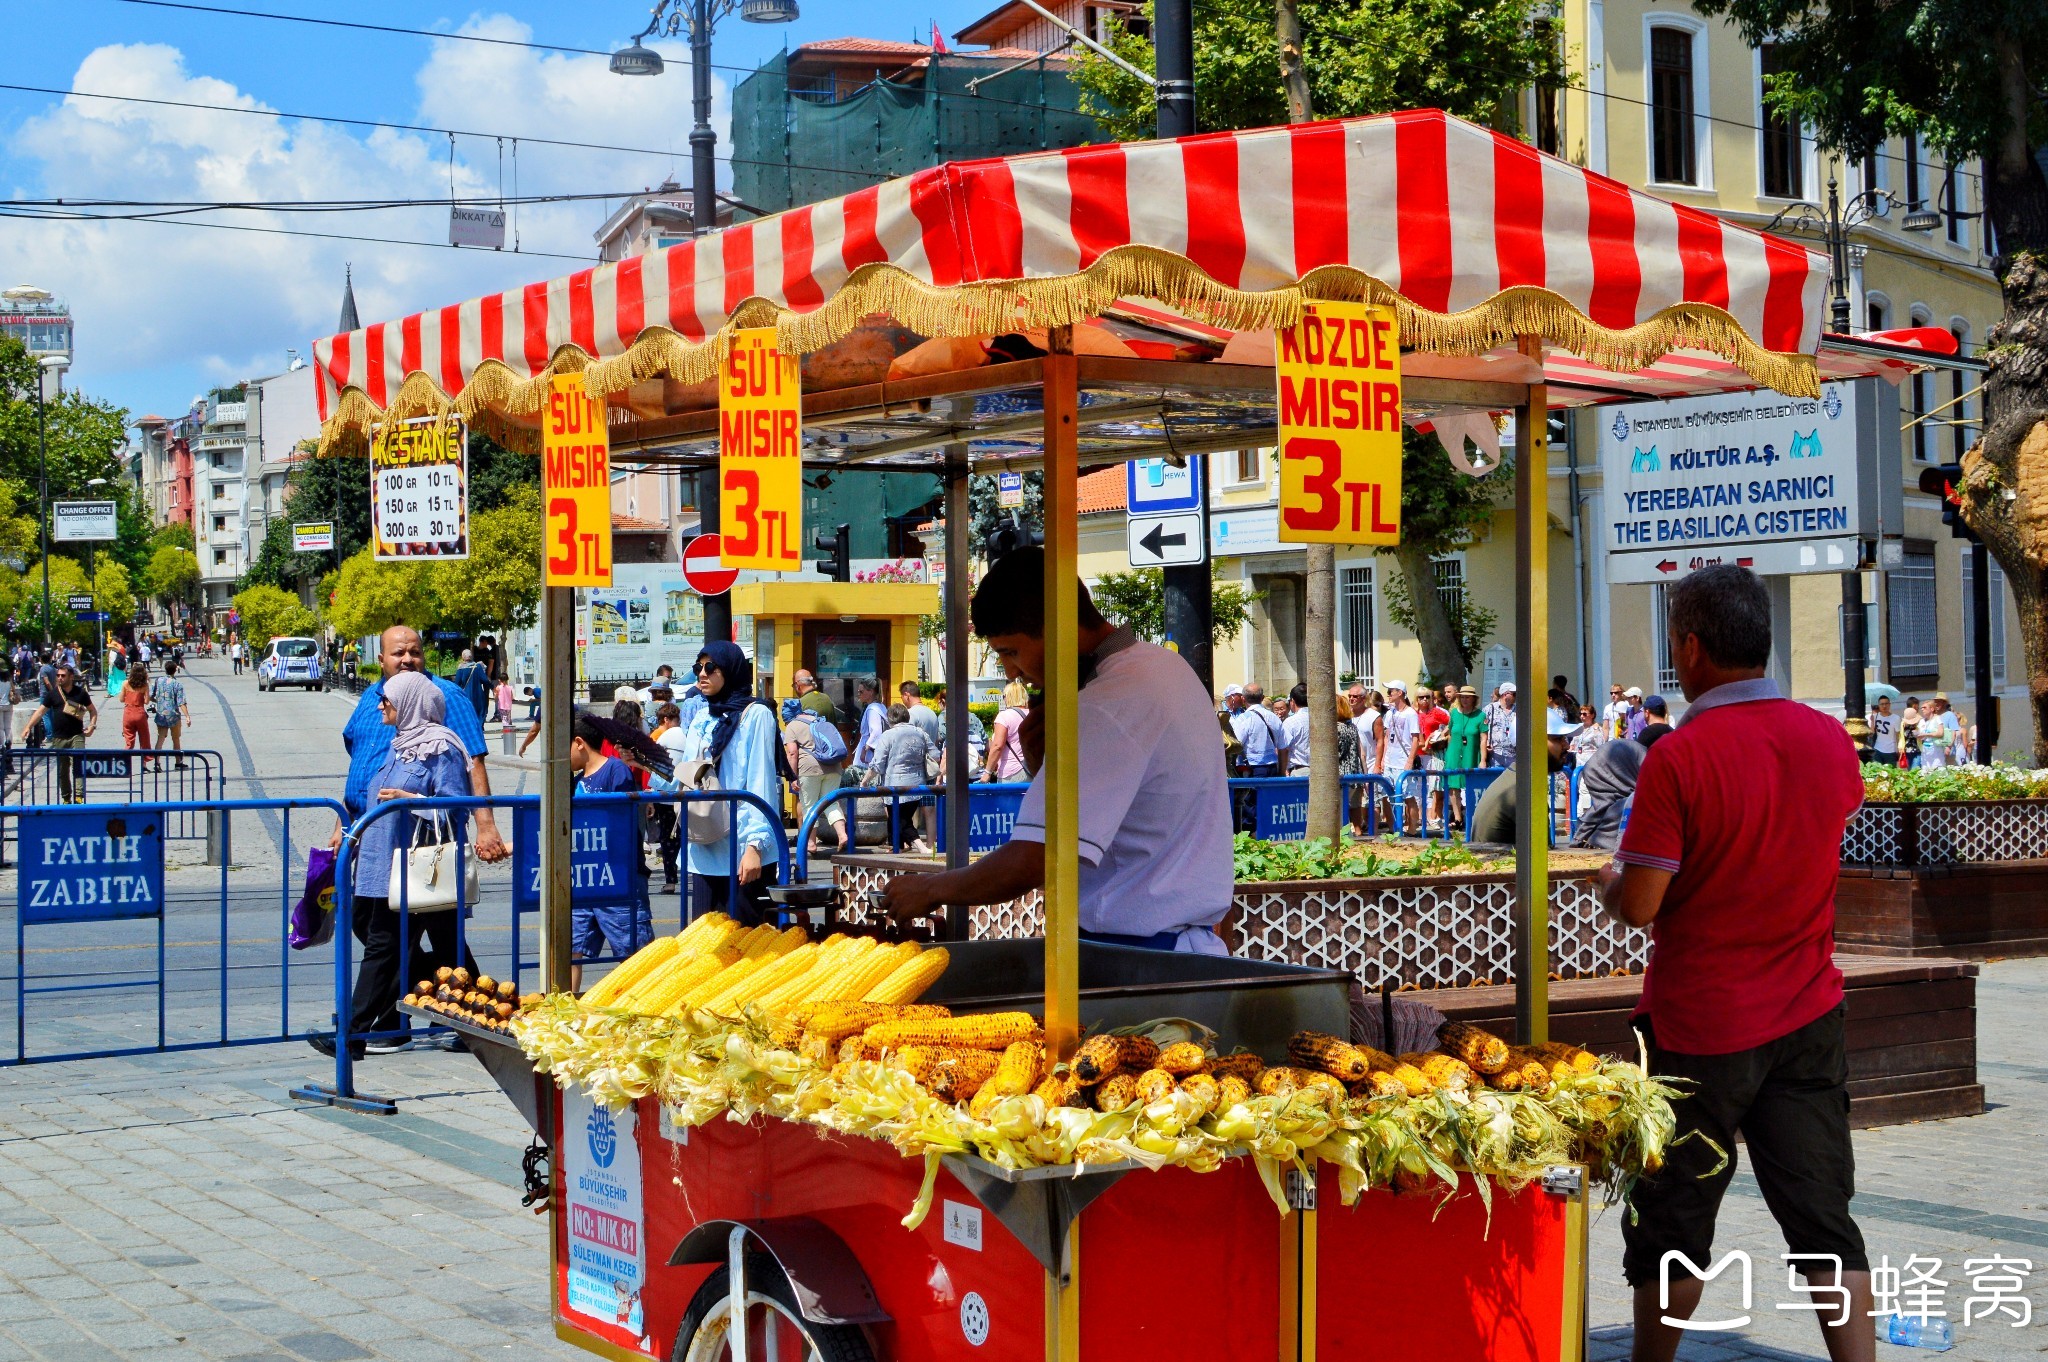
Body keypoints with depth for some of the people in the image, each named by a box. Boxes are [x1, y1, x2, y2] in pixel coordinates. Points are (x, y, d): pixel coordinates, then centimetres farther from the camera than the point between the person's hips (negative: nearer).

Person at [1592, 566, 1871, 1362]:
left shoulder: (1679, 757, -19)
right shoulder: (1830, 740, -1)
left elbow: (1639, 905, -18)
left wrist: (1609, 880, 3)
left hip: (1700, 1026, -4)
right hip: (1809, 1019, 5)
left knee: (1671, 1224, 11)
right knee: (1823, 1215, 7)